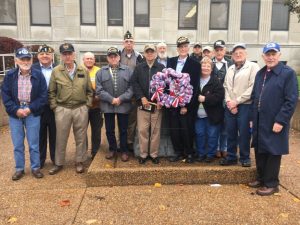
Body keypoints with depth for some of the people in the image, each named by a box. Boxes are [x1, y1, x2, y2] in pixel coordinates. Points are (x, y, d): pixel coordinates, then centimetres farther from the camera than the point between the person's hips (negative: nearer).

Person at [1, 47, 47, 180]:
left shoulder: (38, 75, -4)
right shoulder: (10, 76, 0)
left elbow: (43, 96, -4)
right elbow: (5, 95, 1)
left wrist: (30, 109, -12)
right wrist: (15, 110, -11)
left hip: (33, 113, -1)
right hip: (15, 113, 2)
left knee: (33, 143, 6)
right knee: (17, 144, 10)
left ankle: (35, 168, 20)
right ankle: (19, 169, 24)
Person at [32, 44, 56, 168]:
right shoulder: (32, 69, -1)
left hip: (54, 108, 0)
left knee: (55, 134, 11)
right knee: (40, 135, 12)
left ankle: (56, 158, 27)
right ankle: (40, 160, 27)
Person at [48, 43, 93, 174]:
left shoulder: (84, 71, 4)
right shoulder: (56, 71, 0)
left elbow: (89, 90, 9)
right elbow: (51, 92, 4)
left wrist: (87, 105, 2)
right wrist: (54, 107, -1)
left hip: (81, 109, 1)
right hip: (62, 109, -1)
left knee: (80, 137, 9)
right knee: (61, 138, 9)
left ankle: (79, 162, 25)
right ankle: (59, 163, 25)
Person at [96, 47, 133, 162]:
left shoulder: (127, 70, 3)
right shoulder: (101, 72, 5)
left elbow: (131, 88, -4)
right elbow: (99, 90, -3)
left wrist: (121, 99, -13)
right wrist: (111, 99, -13)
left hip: (123, 106, -1)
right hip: (107, 106, 2)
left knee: (123, 130, 7)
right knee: (109, 130, 11)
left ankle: (124, 151, 21)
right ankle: (112, 149, 29)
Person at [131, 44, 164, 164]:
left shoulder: (161, 68, 6)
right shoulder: (139, 68, 8)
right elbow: (134, 83, 0)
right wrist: (142, 97, -11)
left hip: (157, 104, 0)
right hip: (143, 103, 1)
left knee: (155, 130, 4)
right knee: (142, 130, 2)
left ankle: (154, 154, 16)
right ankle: (143, 154, 14)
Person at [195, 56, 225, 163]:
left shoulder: (216, 81, -6)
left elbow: (219, 96, -16)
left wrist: (205, 98, -20)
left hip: (212, 114, -4)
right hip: (199, 114, 4)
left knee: (212, 135, 4)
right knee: (199, 134, 10)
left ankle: (210, 154, 19)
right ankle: (201, 154, 24)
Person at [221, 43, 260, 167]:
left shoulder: (253, 66, -3)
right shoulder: (230, 69, 17)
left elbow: (253, 88, -12)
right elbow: (226, 87, 13)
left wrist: (236, 101, -13)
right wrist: (229, 102, -5)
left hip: (245, 106, -5)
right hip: (230, 106, 5)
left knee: (244, 133, 0)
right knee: (230, 133, 9)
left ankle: (245, 158, 17)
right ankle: (231, 157, 22)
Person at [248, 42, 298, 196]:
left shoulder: (288, 73, -9)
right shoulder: (260, 74, 12)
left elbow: (291, 100, -14)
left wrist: (280, 121, -19)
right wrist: (253, 118, 10)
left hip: (275, 123, -6)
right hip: (259, 122, 6)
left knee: (273, 153, 5)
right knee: (259, 152, 15)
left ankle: (271, 184, 19)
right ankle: (261, 178, 32)